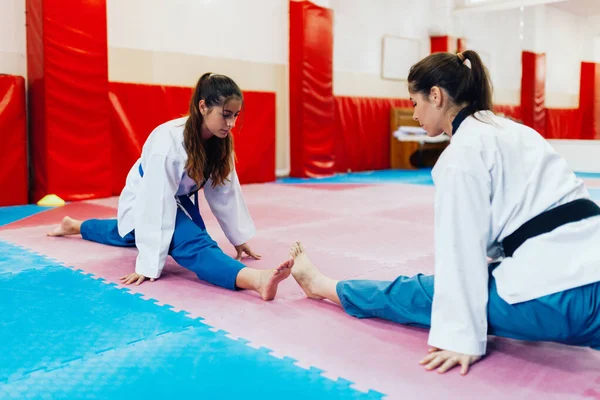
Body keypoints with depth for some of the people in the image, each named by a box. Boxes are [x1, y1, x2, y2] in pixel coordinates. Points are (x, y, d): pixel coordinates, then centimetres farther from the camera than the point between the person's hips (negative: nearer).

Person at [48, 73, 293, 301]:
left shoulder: (219, 140, -16)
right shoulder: (169, 142, -36)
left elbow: (225, 190, -7)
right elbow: (157, 204, -36)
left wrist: (239, 238, -4)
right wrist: (148, 264, -34)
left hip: (179, 199, 8)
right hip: (147, 201, -8)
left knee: (128, 235, 35)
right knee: (193, 244, -34)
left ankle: (74, 226, 61)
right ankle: (258, 280, -60)